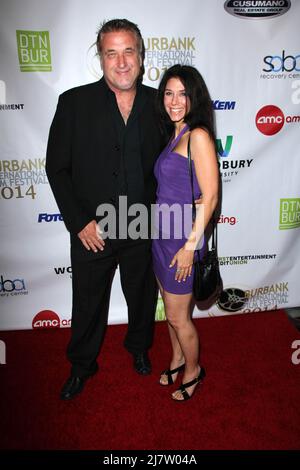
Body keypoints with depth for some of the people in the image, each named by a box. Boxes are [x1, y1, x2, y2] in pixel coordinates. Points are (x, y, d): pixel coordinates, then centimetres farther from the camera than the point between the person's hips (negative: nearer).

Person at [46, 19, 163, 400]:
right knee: (88, 304, 16)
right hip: (91, 232, -1)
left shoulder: (158, 103, -2)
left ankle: (139, 347, 52)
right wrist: (79, 222, -11)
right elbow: (57, 167, -7)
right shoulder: (75, 102, -9)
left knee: (142, 296, 22)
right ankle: (82, 365, 43)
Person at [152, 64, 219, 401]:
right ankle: (177, 360, 44)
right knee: (171, 309, 22)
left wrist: (190, 246, -19)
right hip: (162, 234, 8)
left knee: (178, 317, 8)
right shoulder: (174, 134, 11)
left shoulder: (198, 135, -15)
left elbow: (210, 197, -18)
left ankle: (193, 370, 34)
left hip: (183, 237, -8)